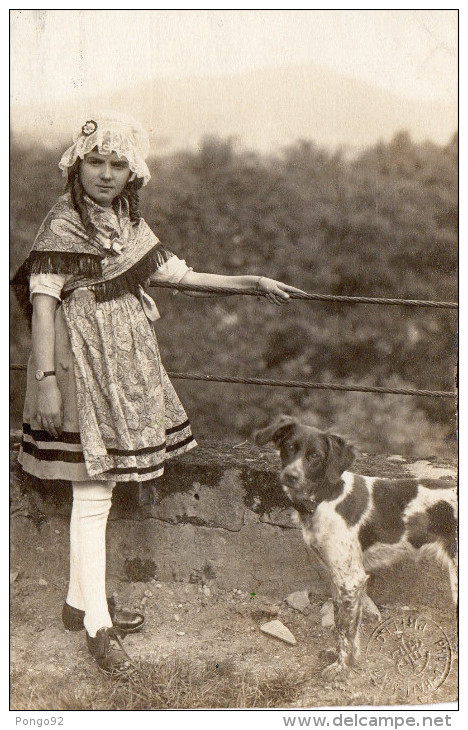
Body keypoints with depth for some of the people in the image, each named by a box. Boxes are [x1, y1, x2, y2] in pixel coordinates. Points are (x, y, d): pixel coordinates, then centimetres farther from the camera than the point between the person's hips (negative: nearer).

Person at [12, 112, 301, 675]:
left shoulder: (127, 223, 12)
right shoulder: (61, 226, -11)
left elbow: (175, 272, 18)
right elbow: (42, 301, -16)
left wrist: (251, 283, 20)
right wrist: (45, 377, -25)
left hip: (122, 364, 8)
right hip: (83, 366, -8)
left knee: (97, 491, 14)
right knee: (92, 495, -5)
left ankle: (80, 600, 27)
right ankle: (97, 623, 5)